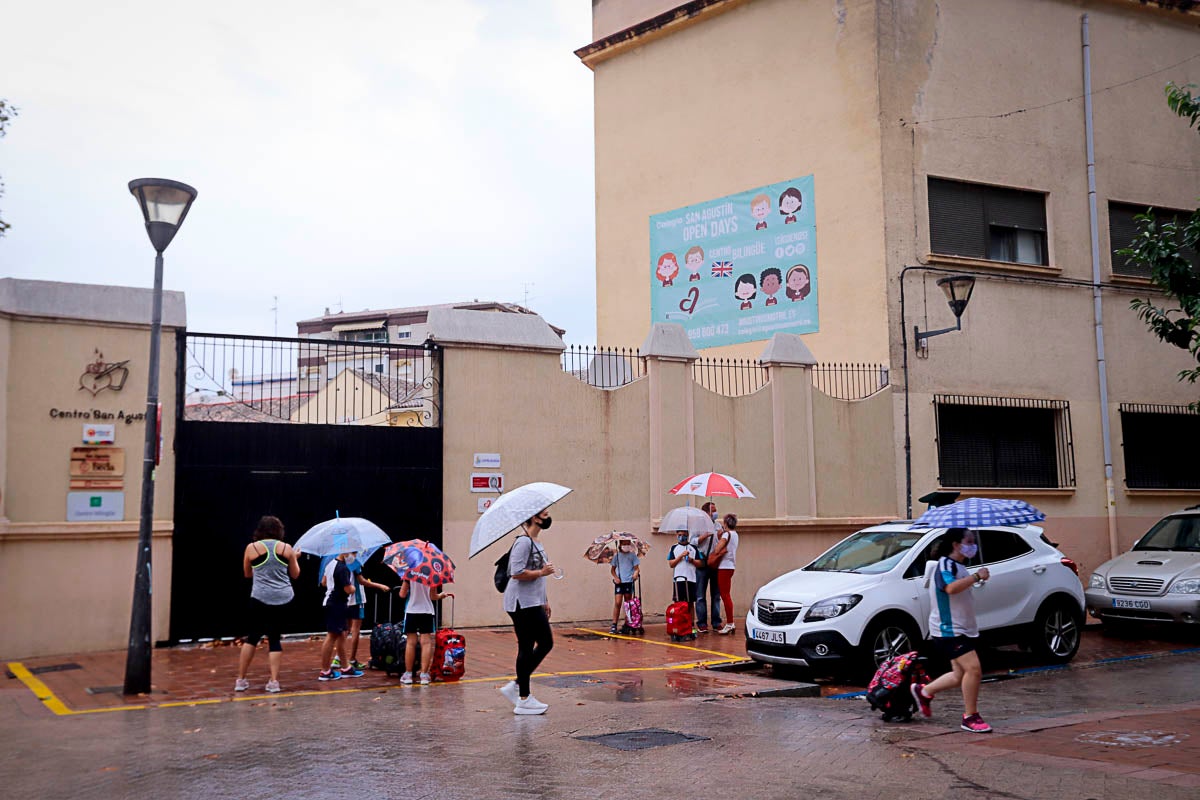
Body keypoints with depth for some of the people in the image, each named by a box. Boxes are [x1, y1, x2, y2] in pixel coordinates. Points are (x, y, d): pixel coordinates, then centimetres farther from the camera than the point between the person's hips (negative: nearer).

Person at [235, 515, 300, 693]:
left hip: (260, 598, -1)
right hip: (283, 598, 1)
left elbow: (247, 573, 14)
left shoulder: (251, 548, 1)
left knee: (253, 636, 10)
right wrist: (295, 559, 28)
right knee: (275, 638, 5)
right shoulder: (287, 548, 3)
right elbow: (295, 574, 12)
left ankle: (241, 680, 12)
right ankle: (274, 680, -3)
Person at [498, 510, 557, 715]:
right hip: (522, 604, -10)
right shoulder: (523, 542, -15)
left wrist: (544, 601, 21)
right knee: (526, 648, -5)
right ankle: (523, 700, 2)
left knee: (546, 643, 11)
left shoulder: (536, 543, 16)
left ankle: (516, 686, 17)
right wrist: (541, 572, -15)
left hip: (534, 603, 10)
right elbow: (517, 573, -24)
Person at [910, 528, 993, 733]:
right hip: (949, 630, -10)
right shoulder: (945, 565, -14)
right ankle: (970, 717, -7)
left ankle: (924, 691, 30)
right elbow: (951, 587, -35)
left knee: (960, 675, 12)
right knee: (973, 669, -17)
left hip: (962, 629, 10)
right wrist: (977, 576, -29)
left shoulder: (958, 566, 18)